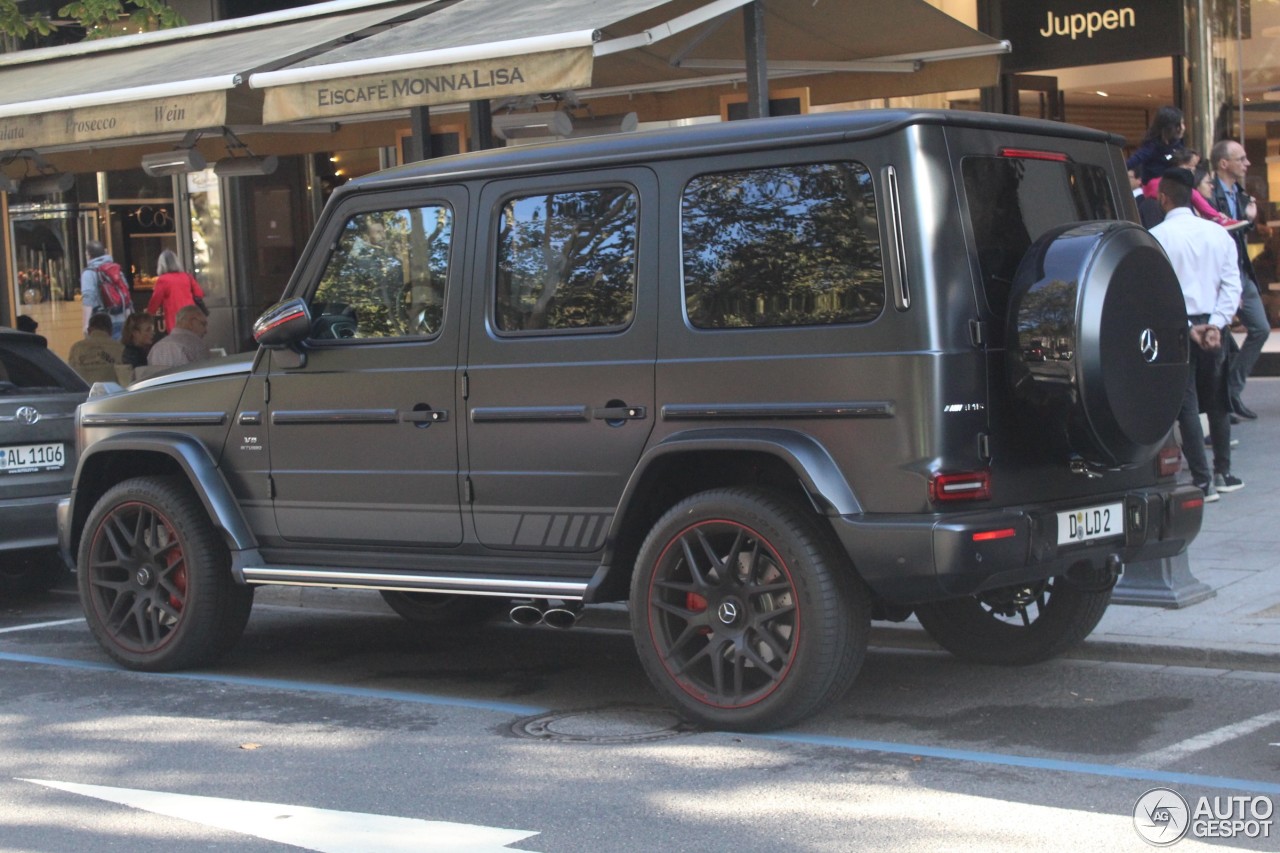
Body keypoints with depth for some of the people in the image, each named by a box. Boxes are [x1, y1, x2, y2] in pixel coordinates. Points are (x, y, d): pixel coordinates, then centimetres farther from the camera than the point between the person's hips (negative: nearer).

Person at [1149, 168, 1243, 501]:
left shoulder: (1157, 237, -10)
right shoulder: (1218, 233, 5)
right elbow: (1232, 284, 1)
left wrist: (1187, 328, -10)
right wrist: (1216, 324, -6)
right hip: (1212, 326, 5)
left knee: (1186, 404, -2)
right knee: (1216, 400, 17)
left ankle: (1203, 481, -5)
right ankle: (1223, 473, 24)